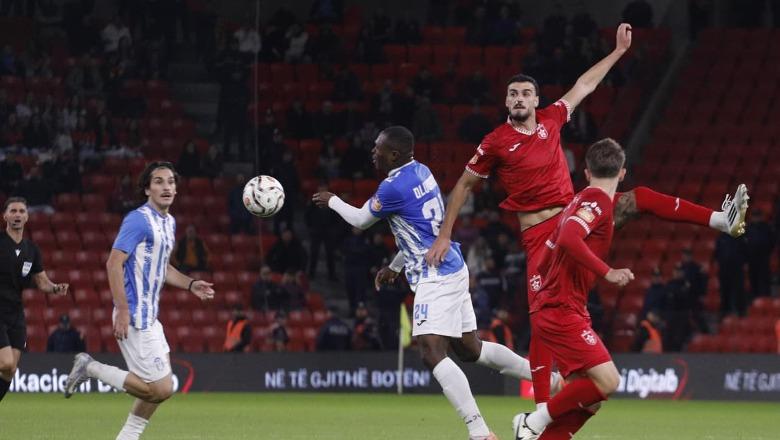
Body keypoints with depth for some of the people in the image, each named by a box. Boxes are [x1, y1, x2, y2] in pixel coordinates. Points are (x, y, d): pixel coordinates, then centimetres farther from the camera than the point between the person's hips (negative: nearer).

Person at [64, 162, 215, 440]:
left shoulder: (169, 222, 15)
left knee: (160, 387, 12)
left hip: (150, 317, 10)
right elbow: (114, 263, -19)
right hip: (135, 317, -10)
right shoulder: (139, 220, -14)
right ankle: (91, 369, -2)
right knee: (160, 389, -12)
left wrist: (190, 285, 13)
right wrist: (122, 311, -24)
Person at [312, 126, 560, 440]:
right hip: (451, 269, 10)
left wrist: (332, 201, 18)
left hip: (436, 278, -10)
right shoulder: (421, 172, 11)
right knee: (470, 350, 18)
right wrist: (394, 267, 30)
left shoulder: (393, 187, -17)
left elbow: (361, 220, 0)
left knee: (432, 353, -17)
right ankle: (551, 379, 24)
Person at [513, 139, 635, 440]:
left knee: (588, 400, 5)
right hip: (561, 311, -10)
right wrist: (607, 272, -27)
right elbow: (569, 239, -28)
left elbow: (544, 263, 24)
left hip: (550, 310, 10)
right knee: (607, 381, -18)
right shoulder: (598, 201, -9)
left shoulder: (579, 202, 19)